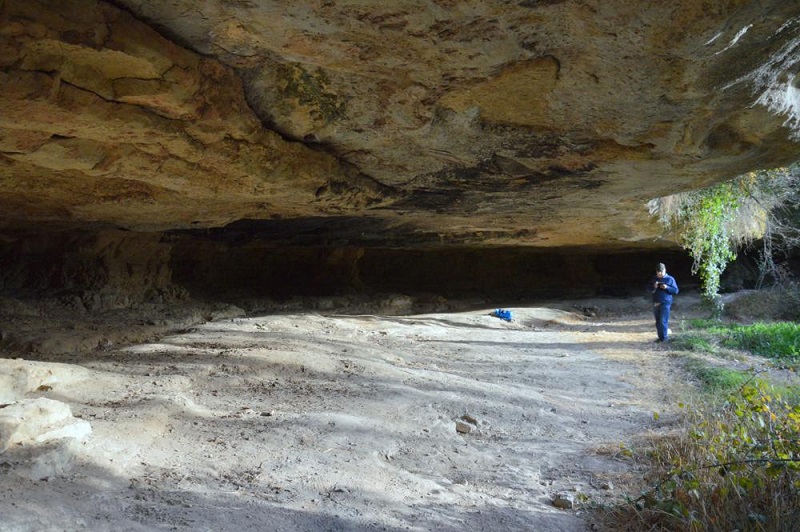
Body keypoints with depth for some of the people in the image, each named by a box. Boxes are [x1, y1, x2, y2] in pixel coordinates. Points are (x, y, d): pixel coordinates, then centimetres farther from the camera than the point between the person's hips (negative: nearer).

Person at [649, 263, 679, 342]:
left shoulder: (670, 279, -1)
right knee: (658, 322, 8)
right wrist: (654, 287, -9)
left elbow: (676, 290, -2)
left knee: (663, 321, -10)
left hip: (665, 303, -4)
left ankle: (664, 337, -2)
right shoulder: (654, 279, 9)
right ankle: (660, 337, 16)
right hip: (656, 303, 5)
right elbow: (650, 290, 13)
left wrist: (667, 287, -17)